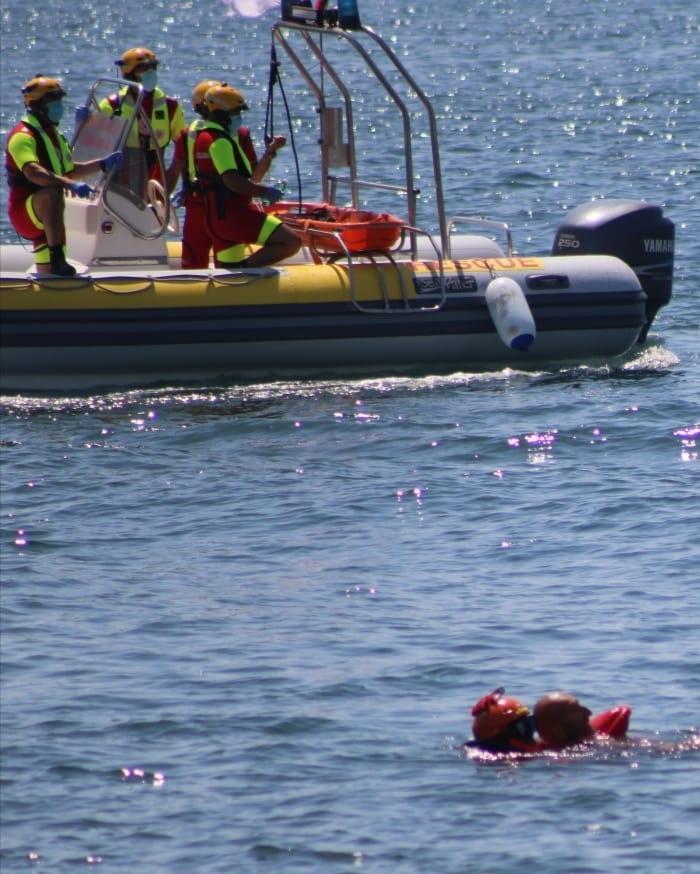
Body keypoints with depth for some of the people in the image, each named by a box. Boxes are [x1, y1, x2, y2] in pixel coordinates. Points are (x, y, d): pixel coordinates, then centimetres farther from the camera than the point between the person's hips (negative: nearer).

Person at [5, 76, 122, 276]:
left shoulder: (52, 135, 18)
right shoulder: (23, 136, -16)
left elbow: (68, 170, 30)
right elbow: (32, 172, -34)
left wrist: (102, 164, 19)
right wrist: (70, 184, -44)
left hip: (43, 215, 10)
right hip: (24, 211, -10)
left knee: (48, 278, 12)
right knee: (53, 192, -40)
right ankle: (57, 258, -49)